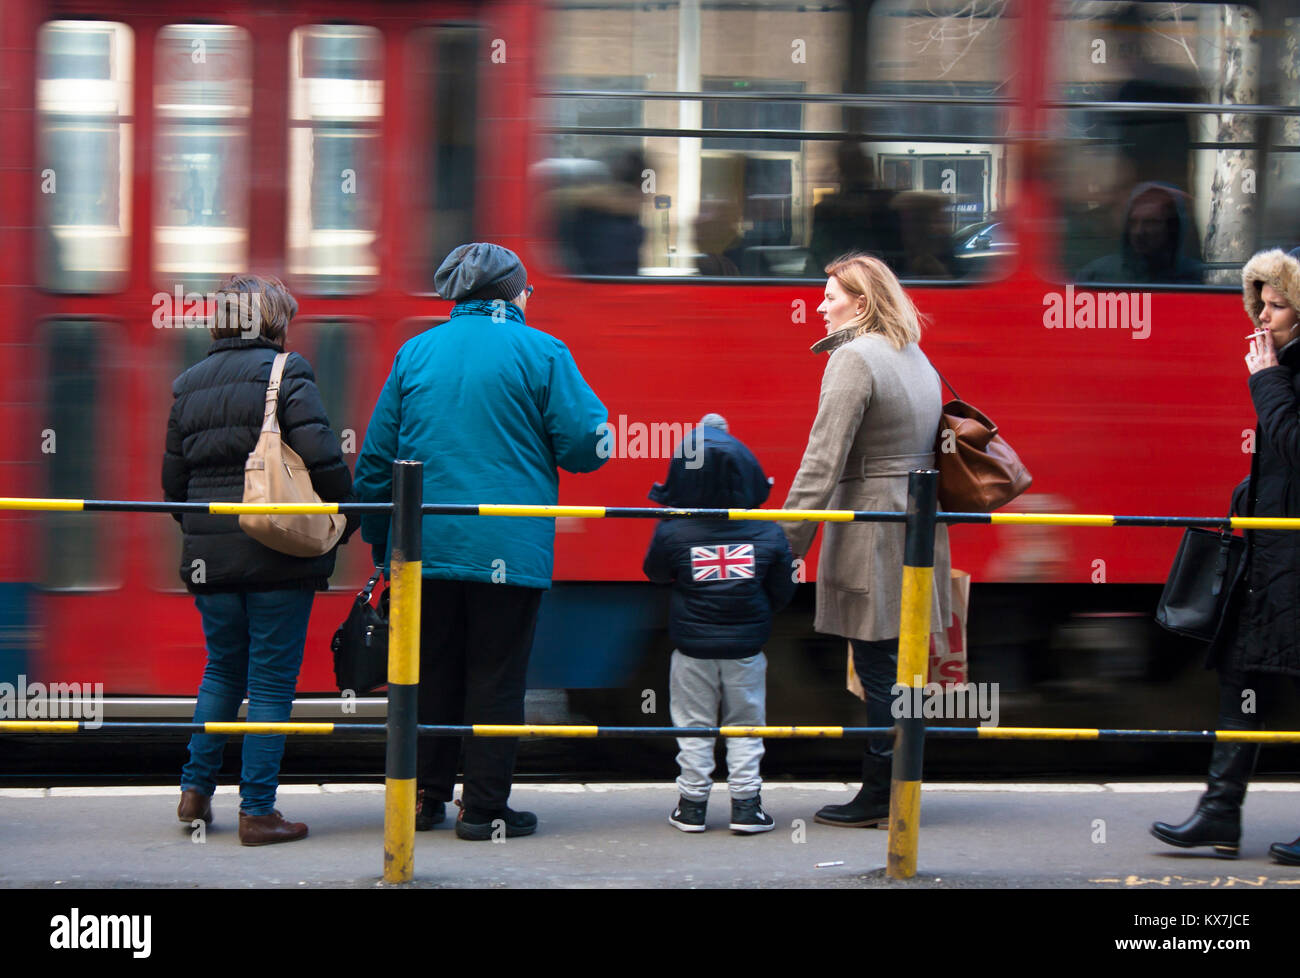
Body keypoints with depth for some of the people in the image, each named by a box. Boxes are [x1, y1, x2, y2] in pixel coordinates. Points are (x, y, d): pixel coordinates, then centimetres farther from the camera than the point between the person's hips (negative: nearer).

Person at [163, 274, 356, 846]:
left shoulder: (189, 385, 11)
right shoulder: (285, 372, -6)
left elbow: (174, 480, 12)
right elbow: (320, 457, -16)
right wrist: (343, 521, -1)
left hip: (209, 556, 5)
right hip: (279, 558, -5)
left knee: (223, 669, 20)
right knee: (271, 681, 0)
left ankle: (196, 791, 16)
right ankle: (257, 811, 0)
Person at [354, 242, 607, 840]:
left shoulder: (416, 353, 9)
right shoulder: (540, 353, -3)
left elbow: (376, 455, 11)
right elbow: (585, 445, -7)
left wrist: (378, 540, 20)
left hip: (425, 544, 4)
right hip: (509, 549, -4)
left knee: (432, 674, 13)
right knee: (495, 678, 2)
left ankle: (422, 797, 17)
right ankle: (484, 807, 3)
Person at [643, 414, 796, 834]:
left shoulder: (672, 532, -13)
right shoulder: (767, 534, -8)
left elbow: (655, 572, 4)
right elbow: (782, 592, 2)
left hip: (693, 646, -1)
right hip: (746, 646, 1)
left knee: (694, 725, 11)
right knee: (745, 725, 11)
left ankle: (693, 803, 14)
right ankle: (746, 804, 9)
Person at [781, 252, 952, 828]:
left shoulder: (853, 359, -12)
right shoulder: (916, 359, 15)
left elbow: (823, 462, -17)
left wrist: (787, 541, -15)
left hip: (871, 533, -9)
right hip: (918, 521, 9)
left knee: (878, 668, -3)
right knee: (899, 668, 12)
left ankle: (878, 797, 2)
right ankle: (894, 794, 16)